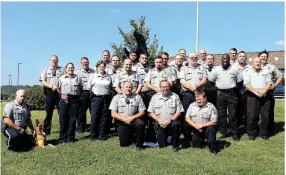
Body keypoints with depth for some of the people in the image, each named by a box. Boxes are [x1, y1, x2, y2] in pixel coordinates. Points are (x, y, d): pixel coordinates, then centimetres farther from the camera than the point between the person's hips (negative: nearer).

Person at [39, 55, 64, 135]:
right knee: (49, 112, 4)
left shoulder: (61, 70, 9)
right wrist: (52, 86, -14)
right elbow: (43, 82, 0)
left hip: (59, 92, 0)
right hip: (49, 93, 0)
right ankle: (47, 130, 12)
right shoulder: (46, 70, 10)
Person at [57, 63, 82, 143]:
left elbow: (81, 89, 11)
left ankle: (70, 137, 11)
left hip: (74, 100, 0)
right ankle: (63, 137, 8)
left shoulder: (77, 78, 10)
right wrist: (62, 95, 10)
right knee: (63, 118, 0)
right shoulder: (62, 78, 13)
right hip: (64, 100, 0)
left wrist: (78, 96, 3)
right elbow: (59, 89, 18)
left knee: (73, 118, 2)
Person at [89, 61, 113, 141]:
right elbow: (90, 87, 5)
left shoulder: (108, 77, 11)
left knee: (104, 117, 3)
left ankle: (103, 135, 11)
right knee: (95, 116, -3)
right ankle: (93, 135, 5)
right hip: (96, 98, -2)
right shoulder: (93, 76, 5)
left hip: (106, 98, 2)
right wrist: (91, 97, 3)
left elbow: (111, 87, 16)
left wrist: (108, 95, 8)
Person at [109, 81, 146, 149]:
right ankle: (130, 136, 28)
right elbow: (113, 114, -2)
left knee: (140, 123, -33)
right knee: (124, 144, -8)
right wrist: (124, 119, -15)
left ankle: (139, 144, -11)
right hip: (122, 123, 0)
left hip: (134, 121, 0)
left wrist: (132, 118, -15)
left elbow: (142, 112, 0)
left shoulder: (137, 97, 3)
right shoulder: (117, 97, 3)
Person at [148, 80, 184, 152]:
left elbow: (179, 112, -3)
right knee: (162, 145, -5)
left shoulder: (175, 96, -1)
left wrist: (170, 120, -17)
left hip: (171, 122, -1)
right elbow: (151, 112, 3)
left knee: (175, 124, -36)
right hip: (160, 124, 1)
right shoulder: (155, 97, 3)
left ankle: (175, 145, -14)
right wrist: (159, 120, -11)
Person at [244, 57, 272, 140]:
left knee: (265, 116, 4)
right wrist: (255, 92, -16)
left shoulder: (266, 72, 14)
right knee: (252, 116, -2)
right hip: (253, 96, -2)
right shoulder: (248, 73, 6)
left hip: (265, 96, 3)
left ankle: (264, 134, 16)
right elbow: (246, 84, -6)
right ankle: (251, 134, 8)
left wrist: (264, 91, -11)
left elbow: (269, 83, 6)